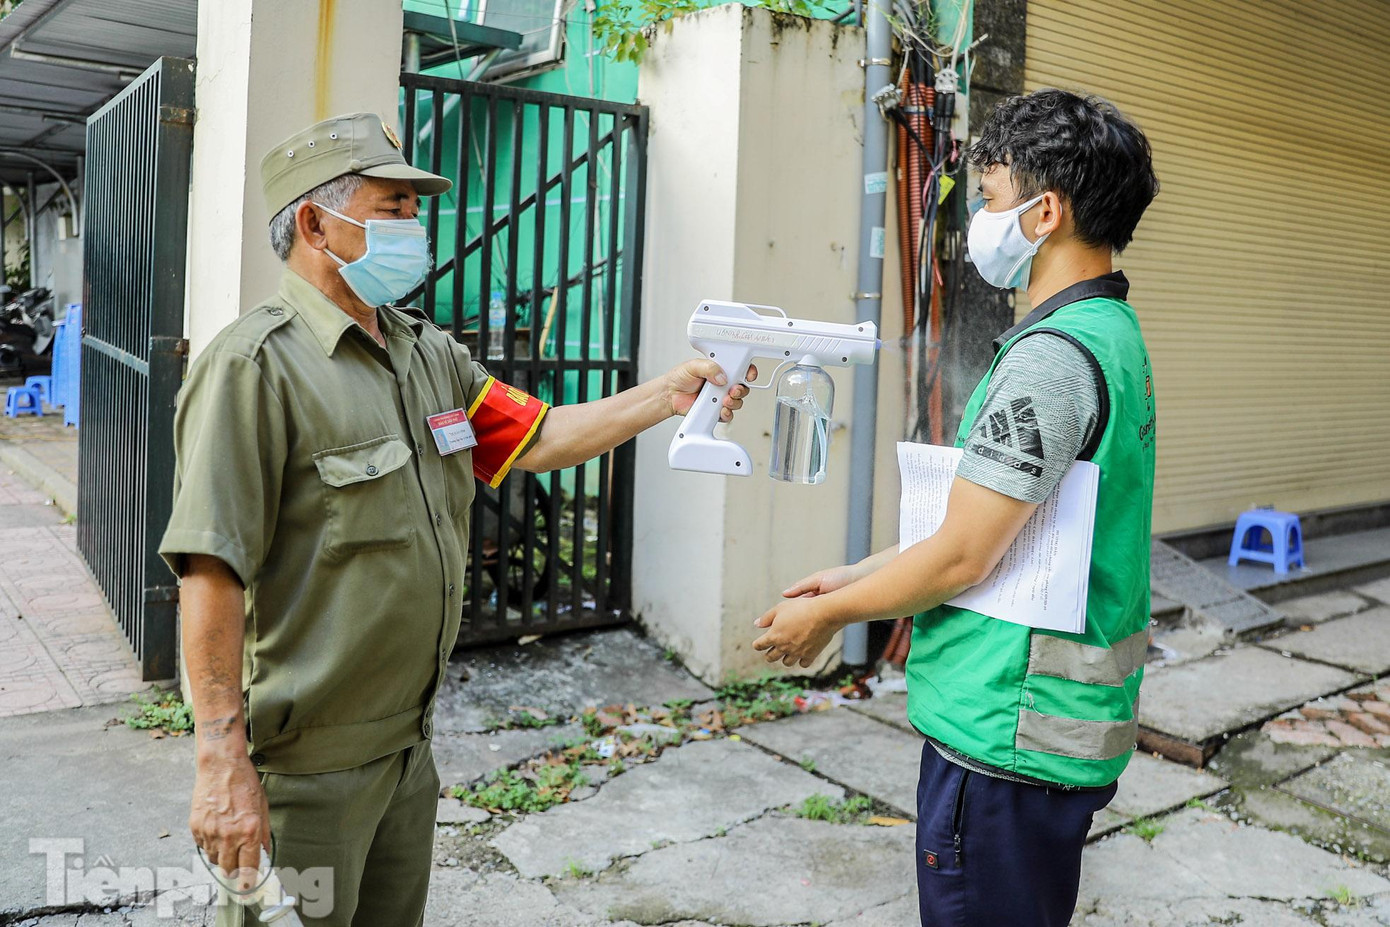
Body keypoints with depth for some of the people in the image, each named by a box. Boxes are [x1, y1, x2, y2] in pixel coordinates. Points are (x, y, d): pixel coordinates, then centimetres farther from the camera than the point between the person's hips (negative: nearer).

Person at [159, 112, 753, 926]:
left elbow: (536, 439, 11)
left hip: (410, 739, 8)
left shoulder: (429, 353, 9)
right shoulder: (259, 365, -18)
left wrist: (668, 395, 2)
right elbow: (212, 574, -22)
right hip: (304, 764, -8)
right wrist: (223, 764, -24)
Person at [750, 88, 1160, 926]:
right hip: (1068, 722, 10)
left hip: (1009, 735, -10)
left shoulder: (1052, 357, -22)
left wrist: (826, 615, -6)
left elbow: (964, 557, -21)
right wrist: (856, 577, 14)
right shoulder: (1113, 332, 10)